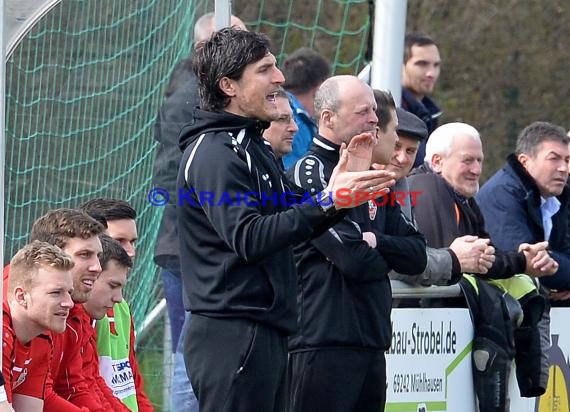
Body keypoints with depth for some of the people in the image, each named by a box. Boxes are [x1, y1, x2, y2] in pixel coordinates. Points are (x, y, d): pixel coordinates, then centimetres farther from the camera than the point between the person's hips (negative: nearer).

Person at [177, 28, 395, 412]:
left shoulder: (253, 146, 19)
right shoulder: (214, 152, -13)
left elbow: (291, 225, 21)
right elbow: (248, 239, -24)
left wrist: (342, 188, 9)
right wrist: (327, 202, -28)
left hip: (266, 333, 10)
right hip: (234, 335, -10)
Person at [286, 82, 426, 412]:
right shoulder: (309, 174, -8)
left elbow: (417, 256, 13)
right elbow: (355, 259, -17)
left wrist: (376, 241, -6)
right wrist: (383, 259, 5)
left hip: (372, 343, 9)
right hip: (324, 343, -9)